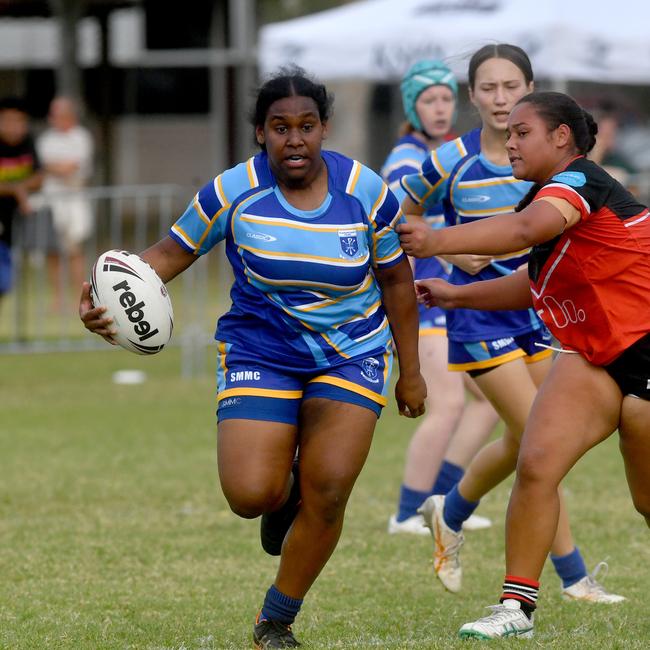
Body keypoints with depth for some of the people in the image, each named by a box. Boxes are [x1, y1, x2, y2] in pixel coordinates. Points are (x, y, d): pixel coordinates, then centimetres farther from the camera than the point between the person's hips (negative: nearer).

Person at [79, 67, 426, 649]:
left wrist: (410, 372, 9)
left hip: (353, 357, 0)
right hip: (259, 354, 0)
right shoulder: (234, 192, -12)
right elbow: (170, 254, -1)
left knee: (326, 492, -13)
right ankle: (283, 496, 23)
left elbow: (396, 280, 3)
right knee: (251, 494, -18)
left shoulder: (366, 192, -10)